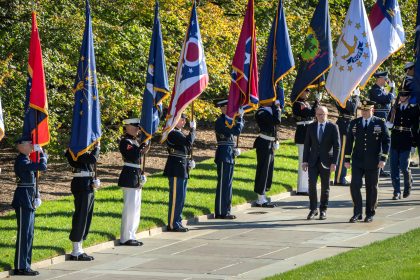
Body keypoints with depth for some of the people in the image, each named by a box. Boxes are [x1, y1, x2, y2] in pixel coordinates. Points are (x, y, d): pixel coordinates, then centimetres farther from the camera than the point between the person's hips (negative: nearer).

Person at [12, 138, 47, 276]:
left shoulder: (26, 160, 14)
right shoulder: (21, 161, -16)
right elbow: (42, 167, -21)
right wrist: (41, 153, -6)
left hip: (29, 201, 10)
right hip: (23, 201, -10)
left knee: (29, 234, 12)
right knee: (24, 234, -7)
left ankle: (25, 265, 16)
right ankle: (21, 267, -5)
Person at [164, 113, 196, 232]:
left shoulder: (179, 133, 17)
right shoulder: (173, 133, -14)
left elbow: (187, 145, 23)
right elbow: (188, 142, -25)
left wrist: (189, 161, 8)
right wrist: (192, 129, -13)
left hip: (182, 169, 10)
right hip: (176, 169, -10)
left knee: (180, 197, 13)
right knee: (176, 197, -7)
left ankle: (177, 223, 19)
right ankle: (172, 224, -3)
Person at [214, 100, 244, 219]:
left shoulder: (227, 120, 13)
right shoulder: (220, 121, -15)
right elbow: (236, 131, -21)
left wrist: (240, 118, 4)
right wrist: (240, 118, -10)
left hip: (229, 155, 9)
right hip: (223, 155, -9)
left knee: (227, 184, 12)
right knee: (223, 183, -6)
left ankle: (226, 210, 18)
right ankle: (221, 212, -3)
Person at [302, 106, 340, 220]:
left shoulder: (333, 127, -2)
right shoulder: (311, 127, 7)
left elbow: (336, 146, -4)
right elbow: (307, 145, 9)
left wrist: (334, 162, -10)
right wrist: (305, 161, 3)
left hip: (326, 161, -2)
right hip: (313, 161, 2)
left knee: (325, 187, 4)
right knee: (312, 184, -11)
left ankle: (323, 210, 14)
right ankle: (313, 209, -1)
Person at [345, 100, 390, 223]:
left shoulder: (380, 123, -1)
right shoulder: (354, 123, 6)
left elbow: (386, 141, -2)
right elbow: (349, 142, 10)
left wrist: (383, 159, -10)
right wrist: (347, 159, 6)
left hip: (373, 162, -2)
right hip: (357, 162, 2)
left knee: (371, 188, 5)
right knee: (354, 186, -9)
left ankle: (370, 214, 17)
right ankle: (357, 213, -1)